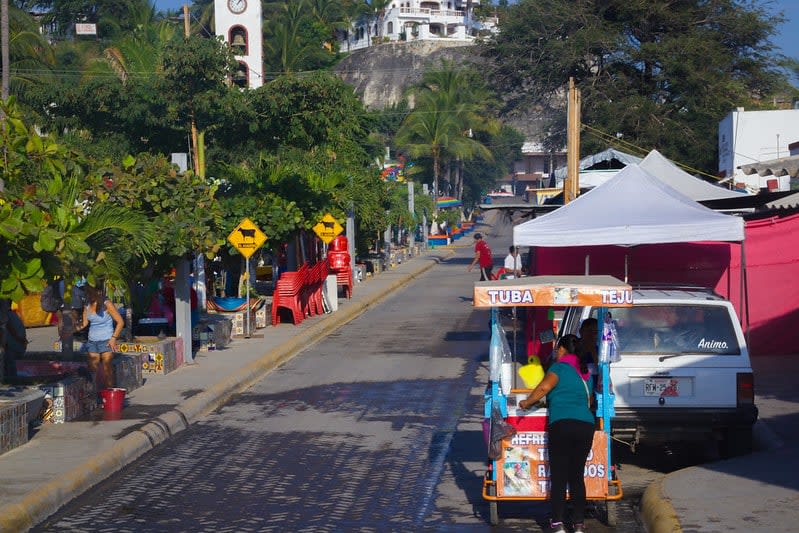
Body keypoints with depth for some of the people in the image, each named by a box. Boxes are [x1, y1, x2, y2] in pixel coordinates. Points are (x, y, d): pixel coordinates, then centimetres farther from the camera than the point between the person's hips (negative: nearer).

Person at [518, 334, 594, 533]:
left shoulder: (560, 367, 3)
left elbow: (545, 386, -13)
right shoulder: (585, 372, 22)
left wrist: (527, 402, 0)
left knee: (558, 476, -1)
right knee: (577, 476, 10)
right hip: (586, 425, 5)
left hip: (562, 424, -5)